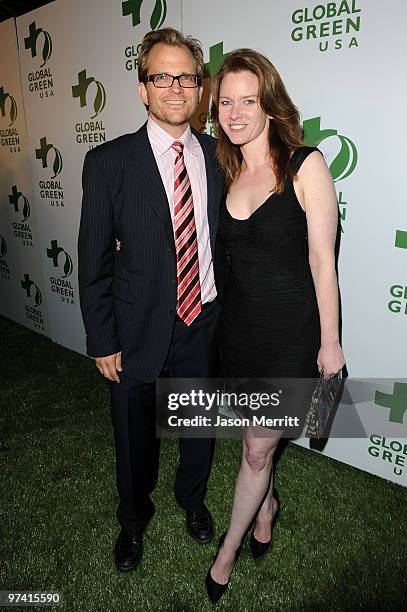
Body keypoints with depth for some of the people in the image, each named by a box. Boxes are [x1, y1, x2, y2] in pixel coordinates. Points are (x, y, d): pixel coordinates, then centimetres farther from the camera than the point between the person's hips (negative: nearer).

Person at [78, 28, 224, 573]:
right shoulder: (108, 162, -9)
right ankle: (134, 519, 50)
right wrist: (102, 342, -8)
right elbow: (94, 262, -7)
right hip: (138, 332, -2)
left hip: (204, 323, 3)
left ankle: (193, 498, 55)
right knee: (134, 437, 18)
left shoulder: (219, 155, 1)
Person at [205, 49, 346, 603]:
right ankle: (266, 505, 52)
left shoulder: (305, 166, -12)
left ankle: (229, 548, 35)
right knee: (256, 439, 22)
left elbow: (322, 260, -11)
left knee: (257, 448, 10)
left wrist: (330, 341, -8)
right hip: (239, 324, 5)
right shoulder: (226, 171, 5)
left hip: (291, 330, -4)